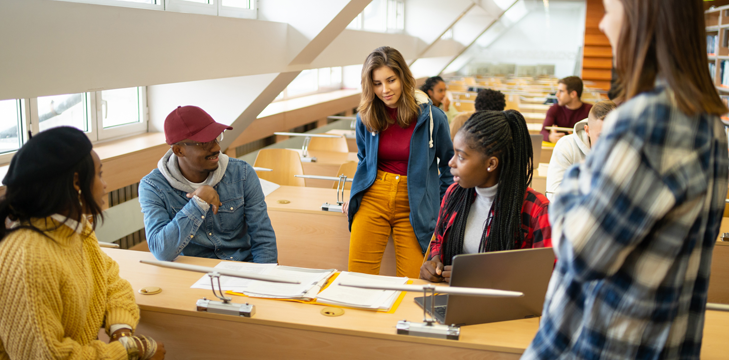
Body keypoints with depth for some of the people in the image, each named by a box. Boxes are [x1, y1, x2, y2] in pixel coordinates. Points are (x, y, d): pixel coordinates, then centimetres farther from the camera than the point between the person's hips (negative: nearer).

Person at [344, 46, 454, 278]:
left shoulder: (431, 116, -7)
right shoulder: (365, 118, 1)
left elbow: (449, 164, 7)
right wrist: (355, 198, 12)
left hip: (414, 205, -2)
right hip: (373, 197, 2)